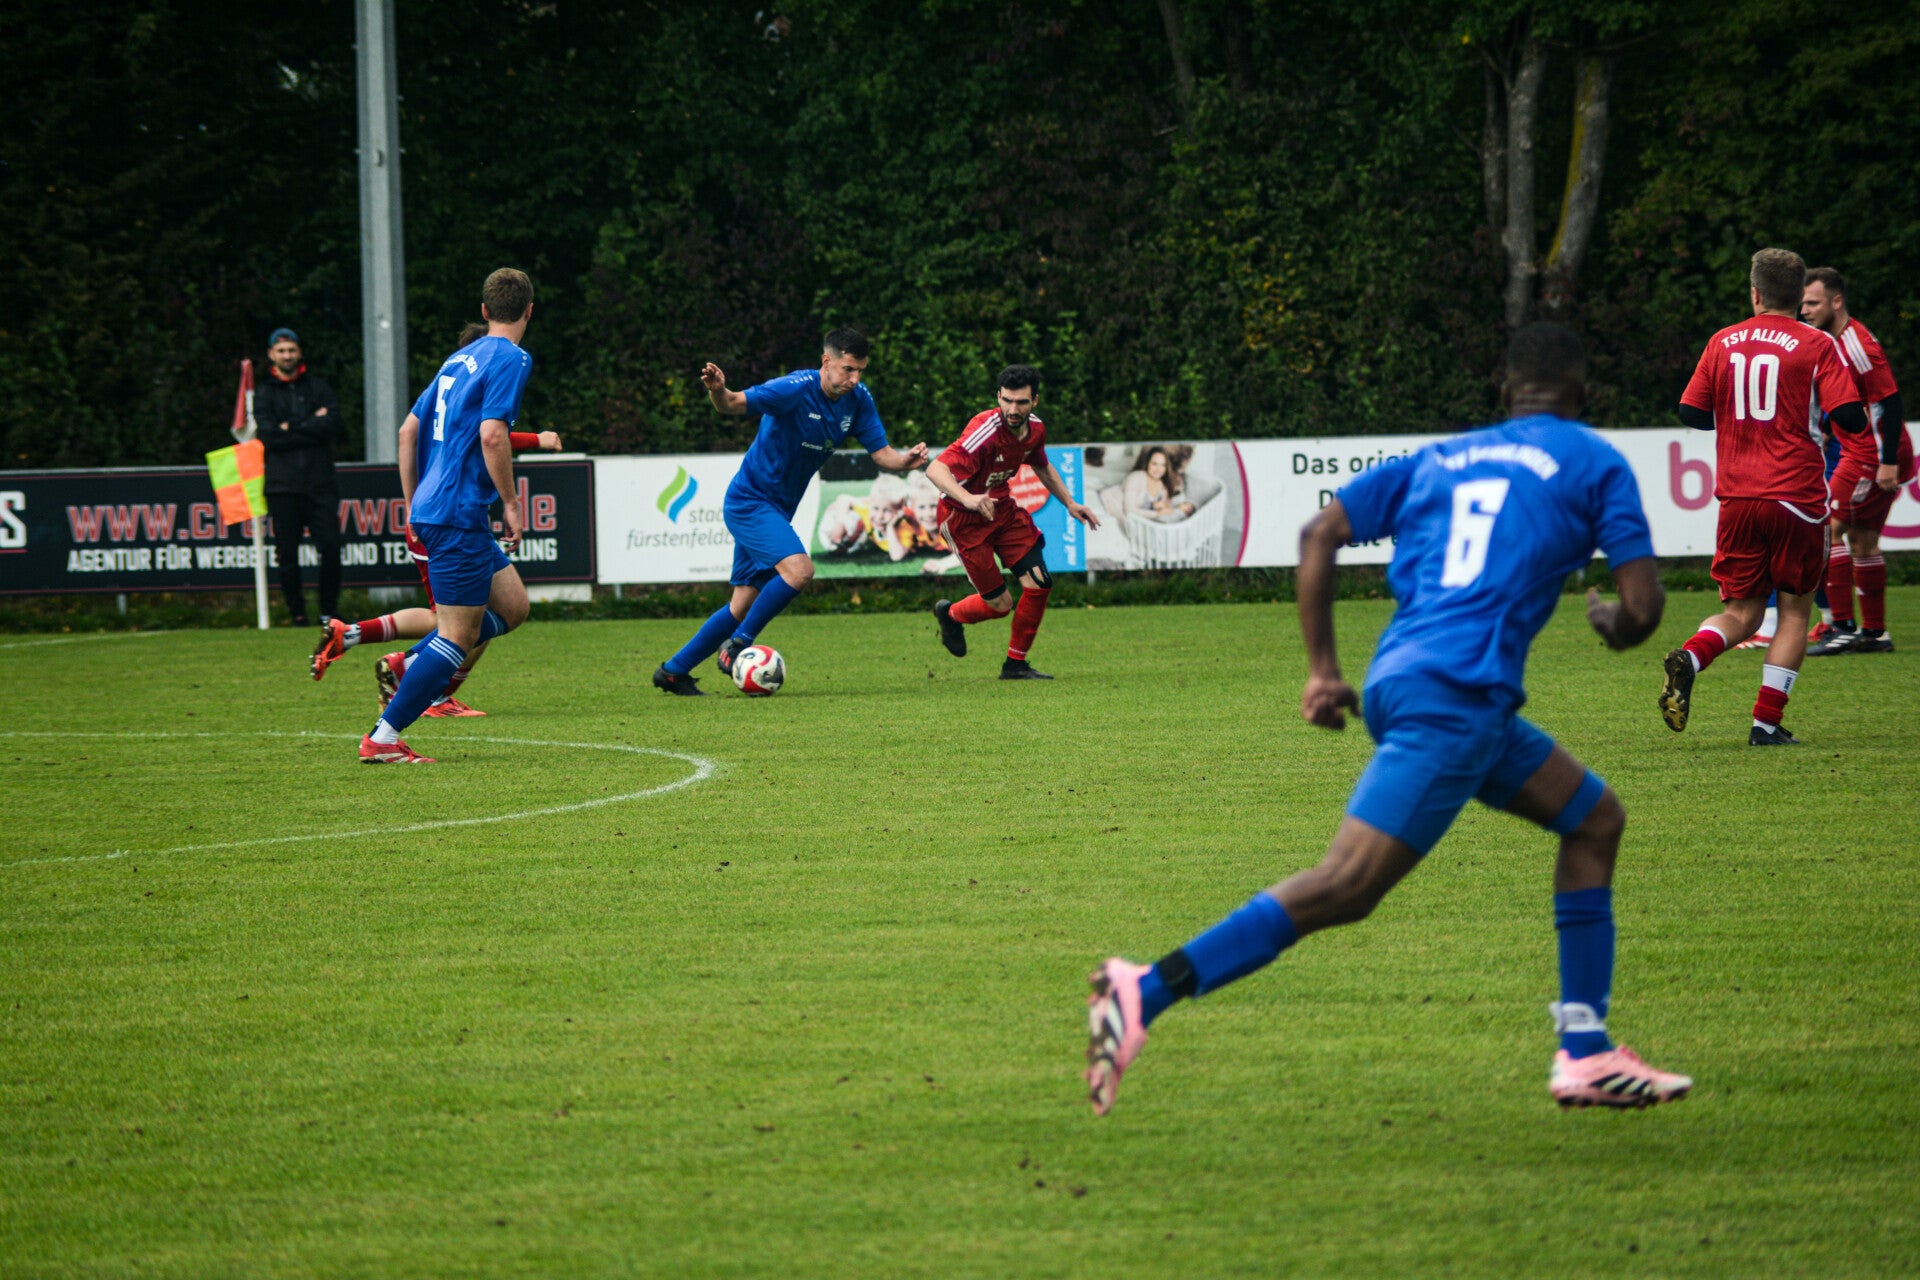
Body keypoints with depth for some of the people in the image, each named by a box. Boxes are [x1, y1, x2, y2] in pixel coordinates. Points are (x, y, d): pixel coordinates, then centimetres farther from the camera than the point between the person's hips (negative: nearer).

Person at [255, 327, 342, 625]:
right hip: (282, 485, -1)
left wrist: (292, 428, -6)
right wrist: (312, 426, -5)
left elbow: (332, 424, -2)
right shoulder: (264, 394, 10)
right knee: (288, 555, -2)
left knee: (330, 547, -8)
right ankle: (297, 614, 6)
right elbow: (269, 435, -5)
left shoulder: (318, 387, 14)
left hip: (320, 481, 1)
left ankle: (329, 612, 3)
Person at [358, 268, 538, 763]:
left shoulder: (460, 360, 17)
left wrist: (413, 504, 23)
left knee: (512, 606, 15)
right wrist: (512, 504, -14)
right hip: (459, 513, -9)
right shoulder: (510, 359, -9)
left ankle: (411, 667, 6)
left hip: (431, 507, 9)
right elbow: (492, 434, -21)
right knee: (458, 635, -6)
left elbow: (408, 430, 19)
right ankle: (382, 738, -8)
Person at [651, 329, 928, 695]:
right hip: (749, 501, -8)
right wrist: (717, 392, -50)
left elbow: (881, 453, -1)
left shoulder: (858, 401, -2)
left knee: (744, 605, 9)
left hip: (775, 510, 8)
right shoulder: (796, 389, -22)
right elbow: (734, 404, -27)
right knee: (798, 568, -27)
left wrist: (905, 460, -23)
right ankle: (737, 645, -11)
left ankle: (674, 671, 21)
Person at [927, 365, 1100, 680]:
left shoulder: (1035, 429, -6)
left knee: (1039, 585, -5)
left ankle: (1015, 664, 13)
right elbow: (936, 469, -40)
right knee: (1000, 603, -5)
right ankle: (950, 614, 29)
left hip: (1001, 507, 7)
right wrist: (967, 498, -56)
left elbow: (1042, 467, 19)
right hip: (964, 519, -7)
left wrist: (1070, 503, 13)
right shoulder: (986, 431, -30)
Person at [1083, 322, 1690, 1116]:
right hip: (1456, 694, -8)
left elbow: (1320, 534, 12)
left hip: (1399, 680, 8)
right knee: (1346, 886, -15)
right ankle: (1148, 993, -25)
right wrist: (1612, 624, 25)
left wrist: (1323, 670, 13)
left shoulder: (1438, 459, 23)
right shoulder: (1593, 463, 8)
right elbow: (1643, 609, 1)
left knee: (1594, 818, 20)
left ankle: (1586, 1055, 16)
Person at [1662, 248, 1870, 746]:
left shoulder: (1723, 343, 6)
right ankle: (1767, 722, 2)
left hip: (1736, 499, 3)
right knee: (1794, 610, 10)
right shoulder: (1816, 345, -4)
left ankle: (1689, 658, -20)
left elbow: (1691, 413, 8)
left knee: (1741, 611, 11)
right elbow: (1848, 416, -11)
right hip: (1796, 497, -3)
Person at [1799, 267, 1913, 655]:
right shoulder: (1831, 343, 12)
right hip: (1862, 453, 10)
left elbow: (1891, 401, -22)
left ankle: (1843, 628, -10)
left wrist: (1888, 461, -24)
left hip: (1874, 456, -10)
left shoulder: (1858, 345, -19)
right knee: (1861, 540, 12)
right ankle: (1874, 633, 17)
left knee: (1829, 528, -11)